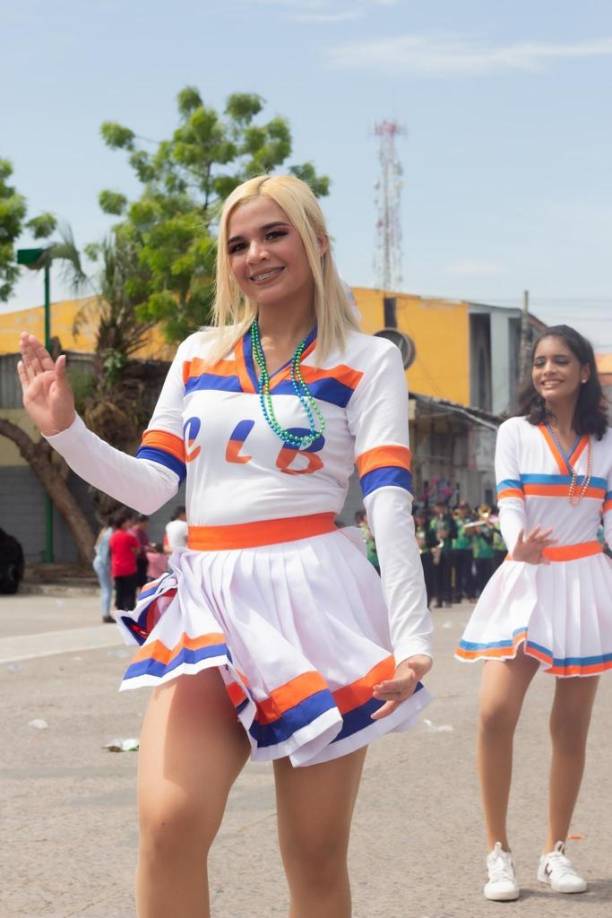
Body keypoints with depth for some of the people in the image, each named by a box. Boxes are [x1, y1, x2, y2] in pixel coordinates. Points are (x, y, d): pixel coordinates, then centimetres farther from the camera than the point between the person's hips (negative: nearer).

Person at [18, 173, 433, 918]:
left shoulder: (366, 360, 4)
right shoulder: (198, 354, 15)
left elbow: (389, 502, -7)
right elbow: (152, 487, 13)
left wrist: (412, 634, -16)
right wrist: (65, 431, -1)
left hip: (312, 596, -3)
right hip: (208, 599, 3)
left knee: (316, 855, 1)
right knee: (168, 821, -18)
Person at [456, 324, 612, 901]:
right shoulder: (515, 433, 0)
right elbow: (509, 505, -8)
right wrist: (519, 547, -29)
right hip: (527, 578, -2)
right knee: (496, 713, -15)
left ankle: (556, 853, 17)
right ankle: (499, 853, -3)